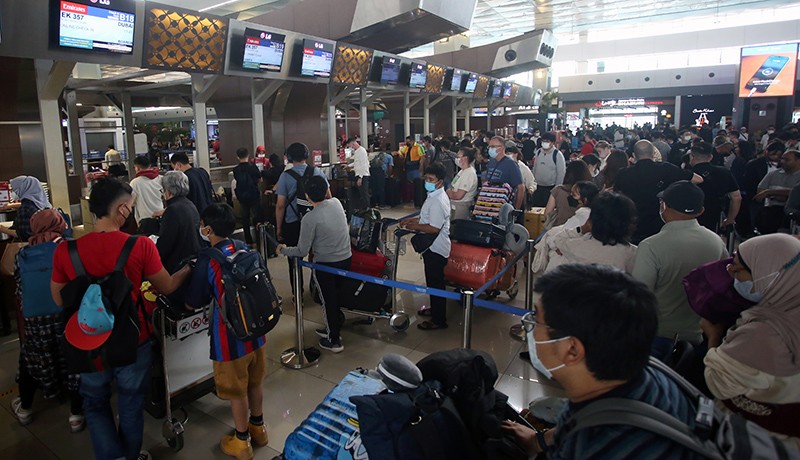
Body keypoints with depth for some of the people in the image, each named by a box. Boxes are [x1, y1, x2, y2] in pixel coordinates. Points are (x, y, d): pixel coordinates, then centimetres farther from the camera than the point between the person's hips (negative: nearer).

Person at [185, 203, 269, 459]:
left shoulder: (207, 259, -18)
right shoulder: (245, 248, -3)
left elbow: (193, 303, -9)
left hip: (230, 337, -5)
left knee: (236, 391, 14)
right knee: (255, 383, 23)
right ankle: (258, 428, 42)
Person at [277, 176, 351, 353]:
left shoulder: (310, 218, -21)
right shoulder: (336, 203, -6)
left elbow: (302, 251, -14)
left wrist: (283, 250, 2)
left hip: (326, 265, -6)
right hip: (346, 259, 6)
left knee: (328, 301, 12)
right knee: (335, 295, 25)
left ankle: (334, 340, 27)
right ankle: (333, 328, 43)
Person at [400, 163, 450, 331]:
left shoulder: (438, 201, -25)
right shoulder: (435, 195, 8)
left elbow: (434, 228, -29)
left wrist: (414, 226, -17)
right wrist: (413, 220, 9)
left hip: (436, 249, -10)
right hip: (433, 247, 10)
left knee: (435, 284, 2)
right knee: (433, 282, 24)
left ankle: (439, 320, 16)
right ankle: (435, 308, 42)